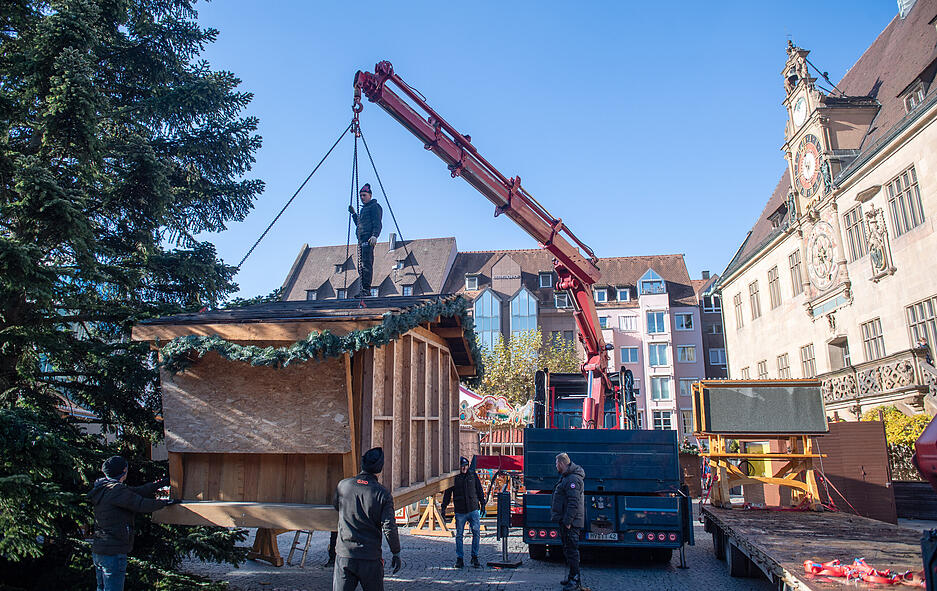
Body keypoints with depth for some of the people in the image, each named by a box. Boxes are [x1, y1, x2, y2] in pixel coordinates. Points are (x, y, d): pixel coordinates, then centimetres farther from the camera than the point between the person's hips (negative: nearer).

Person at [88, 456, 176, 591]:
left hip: (98, 551, 10)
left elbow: (136, 492, 15)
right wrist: (166, 502, -4)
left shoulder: (103, 488, 12)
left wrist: (162, 483, 20)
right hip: (113, 554, -10)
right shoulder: (116, 490, -19)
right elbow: (142, 505, -19)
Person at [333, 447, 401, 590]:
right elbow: (389, 528, -13)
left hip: (344, 554, 2)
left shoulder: (342, 485, -2)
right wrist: (396, 553, -1)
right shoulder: (383, 494, -10)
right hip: (370, 558, -1)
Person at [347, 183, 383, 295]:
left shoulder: (374, 206, 0)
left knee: (366, 264, -16)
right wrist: (354, 214, 24)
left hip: (368, 239, -10)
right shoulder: (363, 208, 28)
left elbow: (377, 224, -11)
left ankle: (366, 289, -20)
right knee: (361, 266, 6)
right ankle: (364, 290, 7)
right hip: (361, 240, 10)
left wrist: (374, 236, -24)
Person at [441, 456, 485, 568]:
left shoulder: (473, 474, 5)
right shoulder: (454, 477, -1)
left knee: (476, 533, -1)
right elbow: (447, 493, 5)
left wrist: (482, 503, 12)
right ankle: (460, 559, 15)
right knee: (459, 535, 4)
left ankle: (475, 557, 13)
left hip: (474, 509, 1)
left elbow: (479, 490, 13)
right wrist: (444, 507, 1)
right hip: (460, 511, -1)